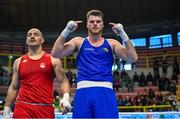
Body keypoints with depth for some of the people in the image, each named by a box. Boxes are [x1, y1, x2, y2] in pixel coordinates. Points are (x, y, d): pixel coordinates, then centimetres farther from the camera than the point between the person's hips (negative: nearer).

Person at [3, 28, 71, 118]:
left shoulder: (53, 60, 4)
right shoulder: (18, 62, 10)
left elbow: (63, 80, 2)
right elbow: (14, 87, 14)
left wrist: (66, 97, -17)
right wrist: (6, 110, 12)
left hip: (46, 108, -1)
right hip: (22, 107, 1)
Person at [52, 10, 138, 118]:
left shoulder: (111, 43, 12)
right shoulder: (79, 42, 11)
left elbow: (133, 58, 0)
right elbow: (55, 53, -1)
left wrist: (123, 34, -9)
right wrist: (67, 31, -11)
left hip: (105, 92, 0)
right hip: (83, 92, 0)